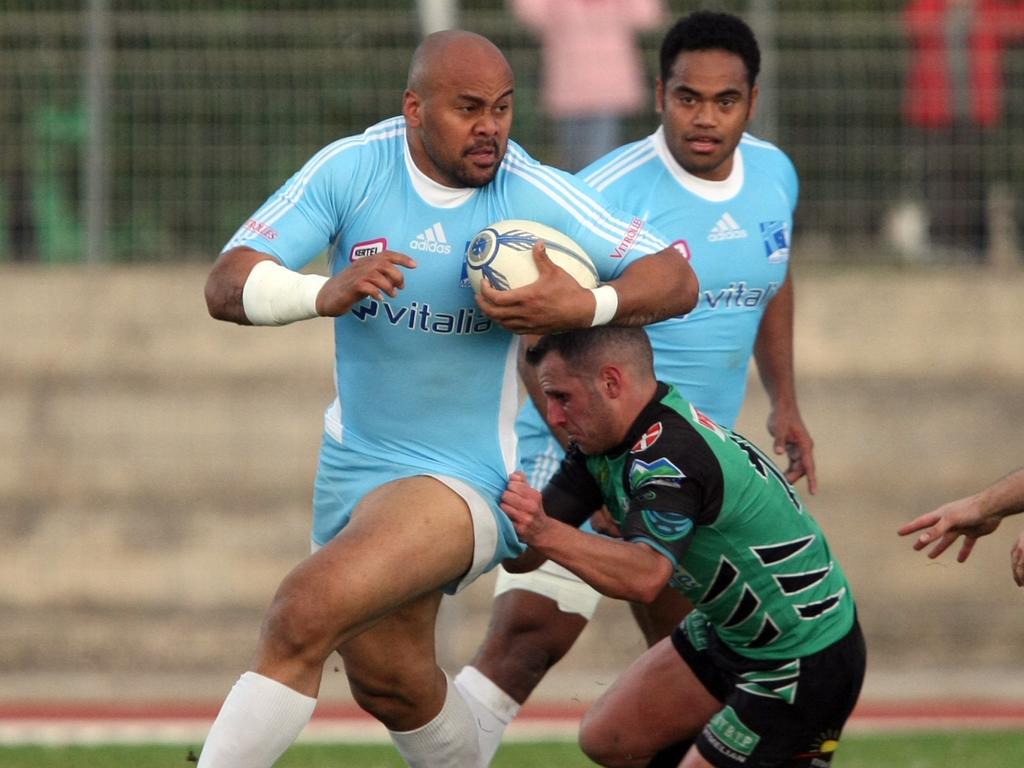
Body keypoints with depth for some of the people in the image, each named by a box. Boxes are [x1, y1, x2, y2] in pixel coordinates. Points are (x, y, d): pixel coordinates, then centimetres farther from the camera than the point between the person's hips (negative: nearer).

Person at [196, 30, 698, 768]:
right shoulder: (351, 168, -9)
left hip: (468, 478, -5)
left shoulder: (538, 196, -14)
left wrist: (585, 306, -30)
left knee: (302, 617, -26)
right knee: (390, 681, 21)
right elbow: (227, 286, -15)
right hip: (355, 460, 5)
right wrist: (325, 293, -35)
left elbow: (677, 279, -10)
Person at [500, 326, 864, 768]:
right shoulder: (601, 442, 0)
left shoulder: (668, 455, -29)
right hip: (730, 635, 10)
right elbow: (521, 556, -3)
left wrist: (545, 533, -56)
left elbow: (646, 575, -46)